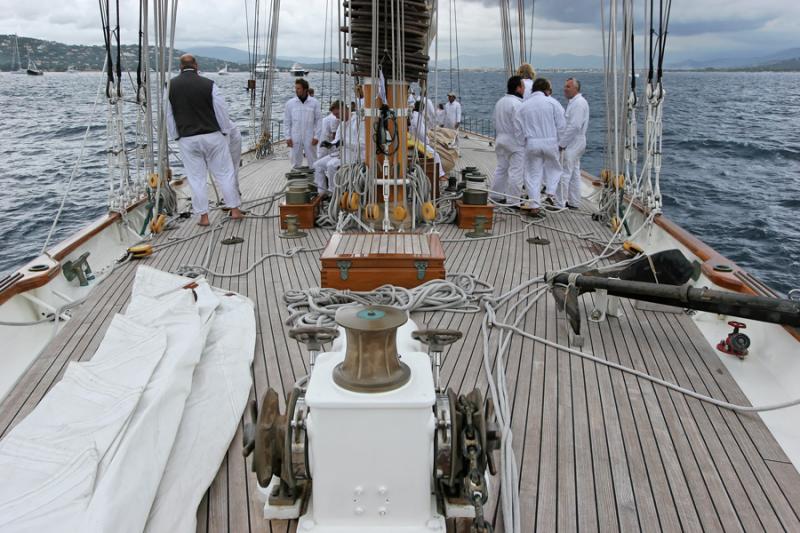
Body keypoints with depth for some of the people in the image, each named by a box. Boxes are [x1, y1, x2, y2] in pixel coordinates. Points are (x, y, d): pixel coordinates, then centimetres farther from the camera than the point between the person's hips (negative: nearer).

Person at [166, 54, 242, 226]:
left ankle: (203, 216, 10)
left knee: (196, 178, 7)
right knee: (224, 173, 9)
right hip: (213, 136, -1)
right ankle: (235, 210, 13)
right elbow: (222, 111, -3)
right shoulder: (209, 84, -8)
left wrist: (176, 136, 17)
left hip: (187, 139, 1)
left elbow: (168, 115, 6)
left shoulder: (170, 86, 0)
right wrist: (226, 132, 11)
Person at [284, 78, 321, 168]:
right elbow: (287, 121, 8)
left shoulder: (314, 103, 1)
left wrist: (316, 136, -4)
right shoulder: (290, 103, 5)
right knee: (296, 161, 5)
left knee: (312, 160, 0)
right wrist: (288, 137, 1)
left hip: (310, 137, -1)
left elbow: (318, 120, 2)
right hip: (295, 138, 1)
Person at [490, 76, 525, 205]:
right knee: (516, 172, -5)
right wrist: (522, 142, -14)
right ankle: (514, 201, -2)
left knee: (501, 168, 18)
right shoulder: (517, 104, -17)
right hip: (515, 142, -9)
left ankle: (495, 195, 24)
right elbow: (519, 127, -20)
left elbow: (496, 123, 15)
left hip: (501, 140, 9)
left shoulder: (500, 102, 11)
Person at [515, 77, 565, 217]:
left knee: (534, 174, 5)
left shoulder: (524, 105, 2)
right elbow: (560, 125, -2)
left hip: (532, 143, 2)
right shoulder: (551, 103, -4)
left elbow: (518, 127, 2)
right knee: (554, 169, 20)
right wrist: (561, 143, 11)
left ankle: (534, 206, 0)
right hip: (550, 142, -1)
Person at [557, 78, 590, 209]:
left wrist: (561, 143, -20)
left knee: (564, 174, -9)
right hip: (573, 143, 11)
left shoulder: (579, 103, -16)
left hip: (572, 144, -11)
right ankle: (573, 202, 20)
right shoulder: (573, 102, 16)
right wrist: (562, 142, 12)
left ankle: (559, 204, -7)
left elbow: (574, 126, -23)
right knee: (574, 173, 14)